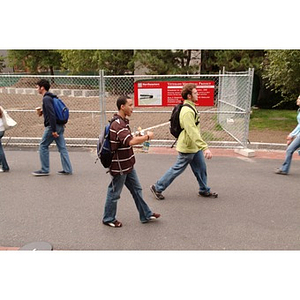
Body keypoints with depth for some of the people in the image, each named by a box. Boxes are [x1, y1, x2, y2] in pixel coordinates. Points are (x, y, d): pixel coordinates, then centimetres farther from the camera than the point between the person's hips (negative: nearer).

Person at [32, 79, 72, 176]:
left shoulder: (46, 99, -13)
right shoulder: (51, 97, 17)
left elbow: (52, 114, -21)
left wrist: (53, 130, -22)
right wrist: (42, 112, 16)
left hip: (52, 126, -9)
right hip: (60, 126, 9)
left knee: (43, 146, 3)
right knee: (62, 147, 7)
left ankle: (44, 170, 9)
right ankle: (67, 169, 9)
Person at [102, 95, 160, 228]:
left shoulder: (123, 121, 10)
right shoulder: (117, 124, -24)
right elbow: (131, 141, -36)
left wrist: (139, 136, 4)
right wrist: (147, 136, -21)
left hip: (128, 164, 10)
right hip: (119, 166, -10)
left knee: (136, 189, 17)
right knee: (114, 193, 8)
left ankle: (146, 215, 29)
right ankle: (108, 219, 27)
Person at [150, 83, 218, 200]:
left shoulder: (191, 108, 8)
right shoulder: (187, 111, -26)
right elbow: (193, 132, -33)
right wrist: (205, 148, -36)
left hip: (194, 146, 10)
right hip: (187, 147, -9)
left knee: (201, 168, 17)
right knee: (177, 169, 3)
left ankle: (204, 190, 34)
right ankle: (157, 188, 16)